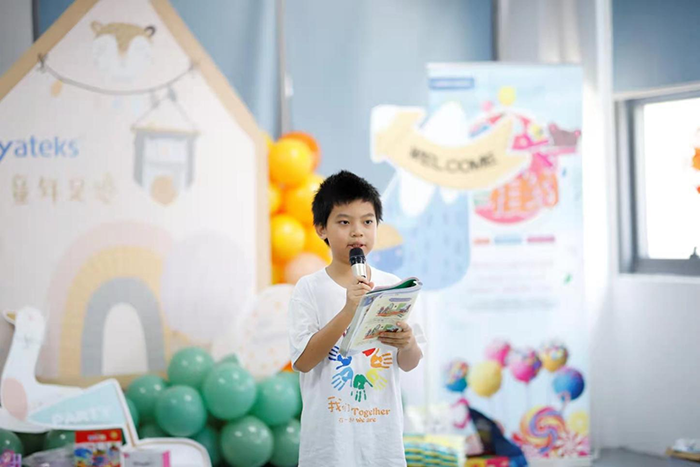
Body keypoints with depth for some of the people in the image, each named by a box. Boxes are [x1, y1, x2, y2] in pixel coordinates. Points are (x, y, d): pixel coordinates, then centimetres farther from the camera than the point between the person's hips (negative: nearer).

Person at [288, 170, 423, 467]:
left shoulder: (392, 286, 2)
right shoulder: (310, 289, -6)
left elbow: (409, 364, 6)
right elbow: (303, 360, -15)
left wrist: (408, 343, -16)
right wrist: (348, 310, -24)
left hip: (382, 432, 3)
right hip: (330, 435, -3)